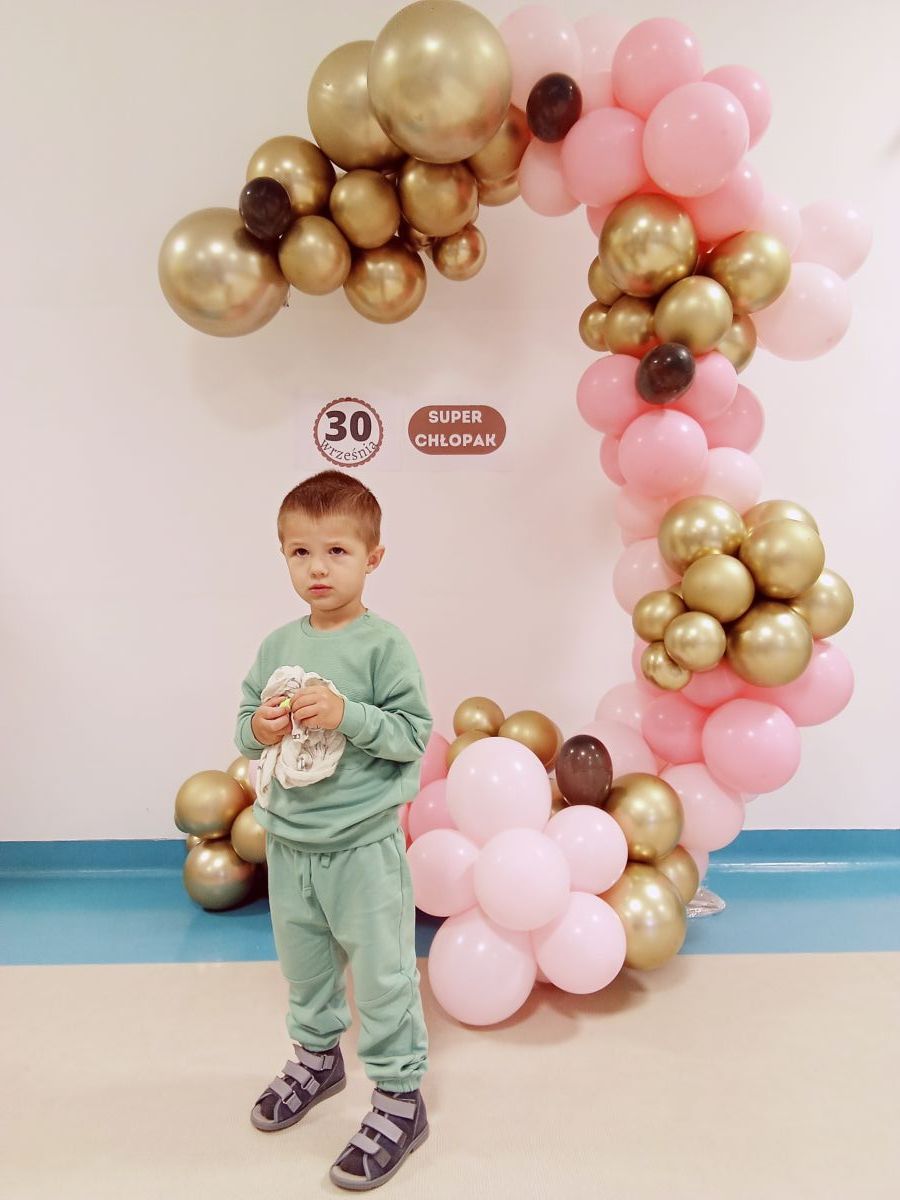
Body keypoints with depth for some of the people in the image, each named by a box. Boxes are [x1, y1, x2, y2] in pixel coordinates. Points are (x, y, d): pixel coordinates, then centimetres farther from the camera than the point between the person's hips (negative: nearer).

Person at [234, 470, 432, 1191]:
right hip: (289, 841, 6)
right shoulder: (277, 646, 1)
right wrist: (259, 730, -15)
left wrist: (346, 714, -29)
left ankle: (401, 1097, 28)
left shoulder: (383, 644, -14)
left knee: (381, 971, 8)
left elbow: (415, 732, -16)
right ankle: (317, 1056, 50)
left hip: (364, 843, -5)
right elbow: (245, 725, 7)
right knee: (303, 962, 25)